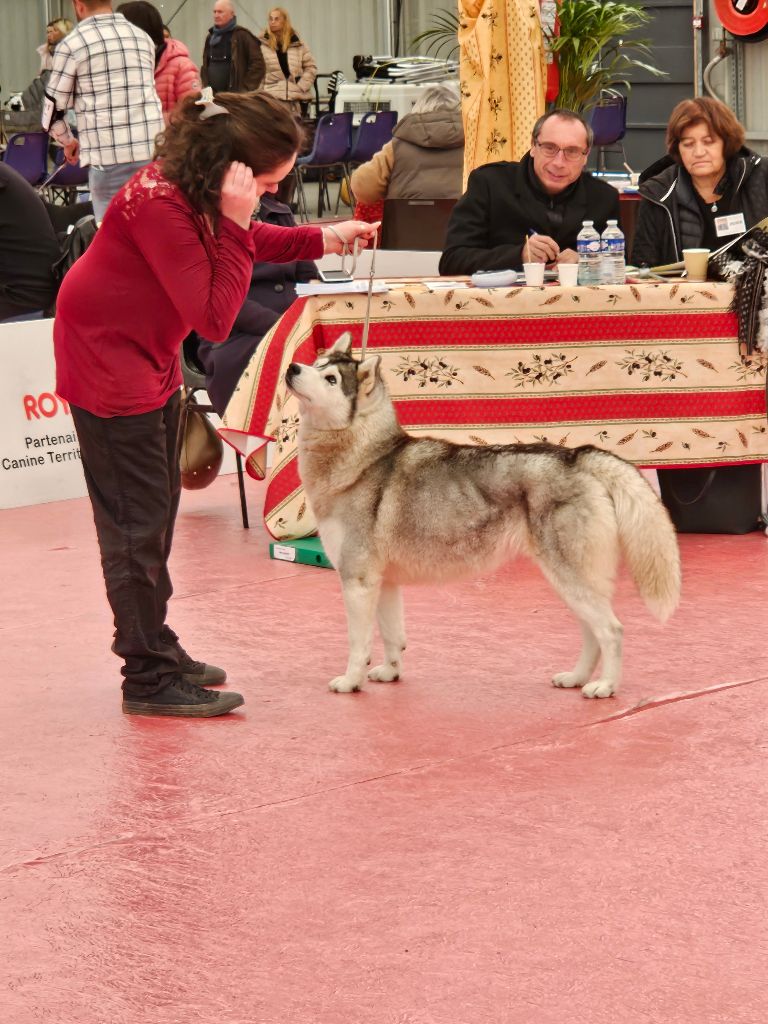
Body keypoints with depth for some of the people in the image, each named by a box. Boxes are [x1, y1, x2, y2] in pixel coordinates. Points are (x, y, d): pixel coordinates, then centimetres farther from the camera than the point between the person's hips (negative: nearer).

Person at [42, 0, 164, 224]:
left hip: (107, 157, -4)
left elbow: (52, 111, 4)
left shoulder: (71, 45, 0)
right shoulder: (143, 37, 15)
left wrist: (68, 142, 24)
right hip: (153, 149, 4)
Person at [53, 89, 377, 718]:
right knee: (137, 522, -4)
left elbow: (250, 242, 18)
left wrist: (324, 239, 5)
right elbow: (215, 319, -29)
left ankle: (154, 648, 30)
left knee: (158, 509, 17)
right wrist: (234, 222, -32)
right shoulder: (159, 204, -30)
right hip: (106, 360, -10)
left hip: (151, 359, 10)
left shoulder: (195, 193, -3)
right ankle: (150, 679, 3)